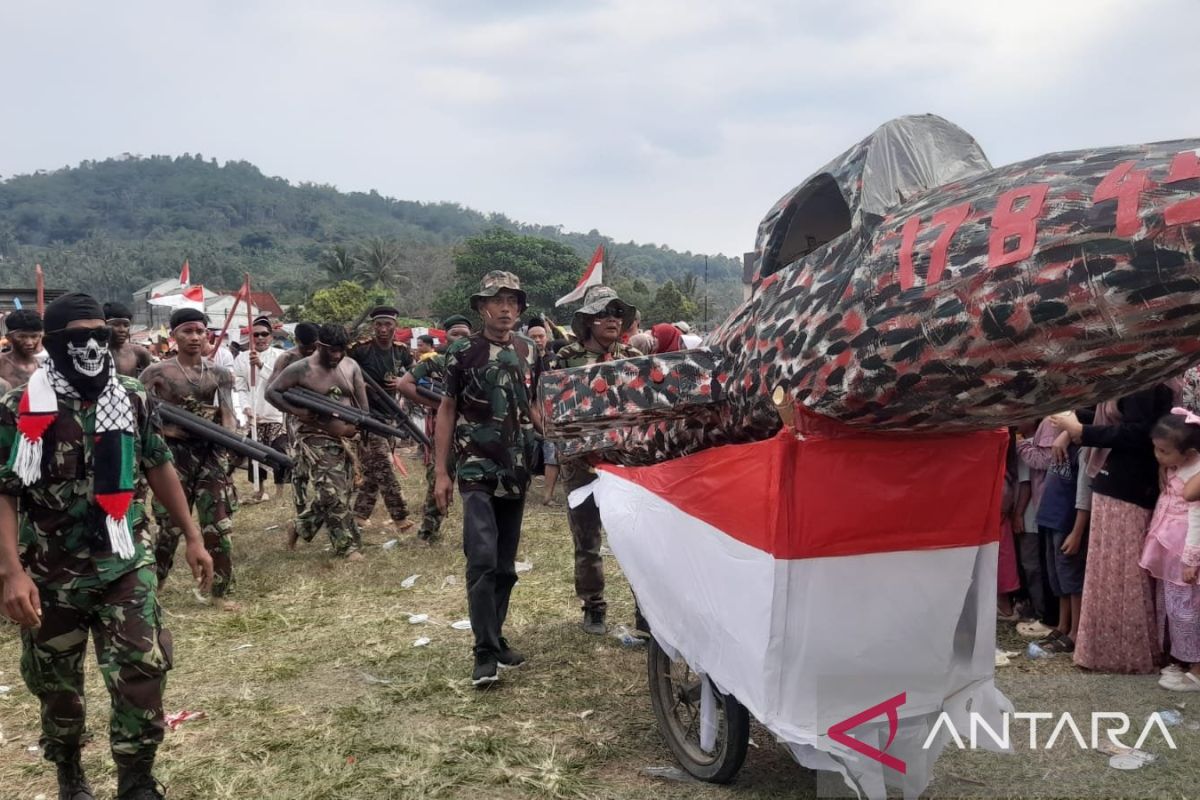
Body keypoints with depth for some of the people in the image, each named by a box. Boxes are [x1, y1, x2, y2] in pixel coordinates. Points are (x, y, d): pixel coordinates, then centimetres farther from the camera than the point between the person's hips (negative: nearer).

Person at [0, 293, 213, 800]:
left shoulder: (132, 400, 1)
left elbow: (159, 468, 10)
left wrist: (192, 537, 9)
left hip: (126, 565, 1)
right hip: (52, 575, -1)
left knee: (142, 674, -8)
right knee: (57, 683, 15)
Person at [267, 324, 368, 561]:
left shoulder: (351, 367, 4)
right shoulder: (301, 369, -11)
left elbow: (363, 404, 6)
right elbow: (271, 392, -7)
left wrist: (357, 426, -12)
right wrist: (297, 412, -19)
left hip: (344, 439, 6)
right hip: (316, 439, -6)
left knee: (341, 493, 11)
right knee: (332, 494, -11)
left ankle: (299, 526, 30)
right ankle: (348, 545, -2)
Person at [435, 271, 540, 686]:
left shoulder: (528, 351, 9)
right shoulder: (463, 352, -3)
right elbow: (447, 410, 1)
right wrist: (441, 472, -3)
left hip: (516, 470, 5)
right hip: (476, 469, -5)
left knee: (506, 563, 10)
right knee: (483, 558, -15)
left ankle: (495, 638, 23)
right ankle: (486, 653, -9)